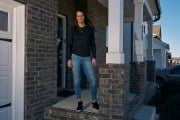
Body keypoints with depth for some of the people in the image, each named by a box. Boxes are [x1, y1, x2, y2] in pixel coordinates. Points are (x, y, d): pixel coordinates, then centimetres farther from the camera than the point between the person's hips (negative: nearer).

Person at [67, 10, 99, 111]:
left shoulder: (90, 29, 6)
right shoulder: (73, 29, 4)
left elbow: (93, 44, 6)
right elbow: (69, 45, 3)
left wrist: (94, 57, -3)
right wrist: (69, 59, -6)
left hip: (87, 58, 1)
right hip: (75, 57, -1)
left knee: (93, 80, -5)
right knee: (77, 81, 0)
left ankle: (94, 102, 11)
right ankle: (79, 102, 14)